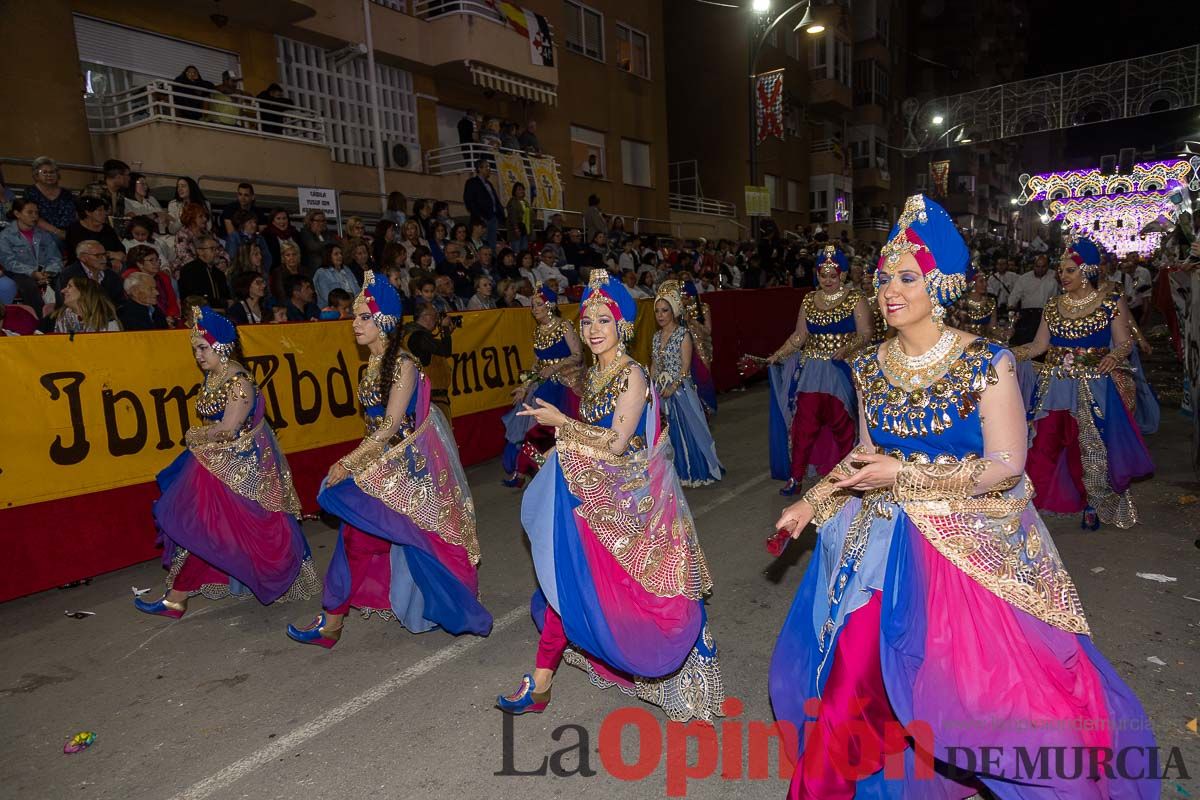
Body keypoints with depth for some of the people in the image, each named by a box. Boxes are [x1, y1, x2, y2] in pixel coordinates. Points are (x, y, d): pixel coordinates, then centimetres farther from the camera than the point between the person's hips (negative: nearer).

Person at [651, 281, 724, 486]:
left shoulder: (683, 334, -9)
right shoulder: (656, 336, 9)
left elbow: (685, 367, -13)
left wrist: (672, 387, -18)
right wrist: (651, 386, 5)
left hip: (680, 390, -6)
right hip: (661, 391, 6)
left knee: (685, 429, 0)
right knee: (664, 430, 9)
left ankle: (693, 471, 14)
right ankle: (674, 470, 21)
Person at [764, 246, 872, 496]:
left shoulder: (855, 299, -1)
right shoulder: (809, 300, 10)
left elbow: (865, 334, -5)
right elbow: (799, 335, 12)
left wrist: (847, 348, -22)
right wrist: (778, 354, 3)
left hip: (843, 371, -3)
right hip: (812, 370, 3)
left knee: (842, 423, 4)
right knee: (804, 422, -1)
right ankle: (795, 477, 5)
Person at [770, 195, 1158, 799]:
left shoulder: (985, 364, -13)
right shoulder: (870, 367, 1)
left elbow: (1006, 465, -15)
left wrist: (904, 474, -22)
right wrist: (811, 504, 2)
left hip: (971, 544, -4)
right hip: (884, 539, 4)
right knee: (848, 671, 7)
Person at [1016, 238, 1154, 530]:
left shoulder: (1111, 303, 0)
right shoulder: (1053, 305, 10)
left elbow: (1125, 342, -3)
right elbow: (1039, 345, 9)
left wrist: (1114, 356, -24)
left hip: (1094, 388, -3)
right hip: (1055, 387, 3)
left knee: (1092, 446, 2)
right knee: (1045, 443, -2)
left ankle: (1094, 504, 19)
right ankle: (1040, 497, 10)